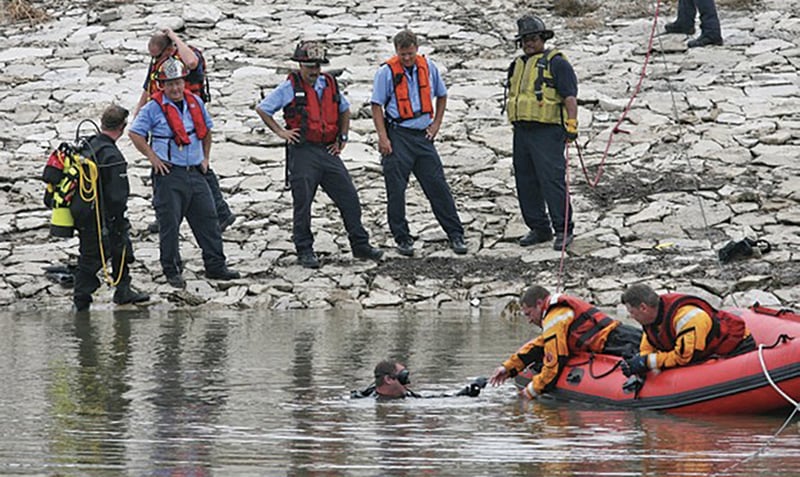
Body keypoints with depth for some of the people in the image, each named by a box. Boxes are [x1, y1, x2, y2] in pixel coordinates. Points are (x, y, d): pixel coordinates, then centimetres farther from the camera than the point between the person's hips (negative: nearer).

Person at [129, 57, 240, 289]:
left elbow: (206, 129, 24)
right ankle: (172, 271, 7)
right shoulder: (154, 108, -7)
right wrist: (152, 157, -8)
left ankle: (216, 266, 14)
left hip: (195, 173, 5)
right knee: (169, 224, -2)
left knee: (207, 218, 6)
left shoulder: (195, 103, 9)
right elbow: (135, 133, -4)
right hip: (169, 174, -5)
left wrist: (205, 157, 17)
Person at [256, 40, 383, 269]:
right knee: (303, 203, -2)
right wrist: (280, 132, -5)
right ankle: (304, 251, 7)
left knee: (349, 197, 3)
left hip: (328, 151, 5)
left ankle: (360, 245, 11)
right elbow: (262, 109, 1)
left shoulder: (329, 84, 11)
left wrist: (342, 137, 17)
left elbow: (344, 109, 28)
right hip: (303, 152, -5)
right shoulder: (290, 87, -3)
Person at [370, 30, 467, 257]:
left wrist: (435, 125, 10)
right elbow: (377, 106, -5)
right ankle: (402, 238, 10)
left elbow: (441, 96, 19)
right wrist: (383, 138, -12)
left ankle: (456, 235, 7)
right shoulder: (387, 71, -7)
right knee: (396, 190, -1)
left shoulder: (428, 67, 4)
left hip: (423, 136, 3)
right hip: (398, 136, -3)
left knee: (438, 185, 3)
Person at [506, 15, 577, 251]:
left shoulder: (556, 63, -5)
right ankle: (539, 229, 18)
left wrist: (571, 125, -21)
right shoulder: (518, 65, 19)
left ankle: (563, 230, -8)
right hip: (522, 132, 8)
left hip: (547, 132, -8)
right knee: (526, 184, 9)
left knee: (552, 180, -12)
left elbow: (570, 96, -13)